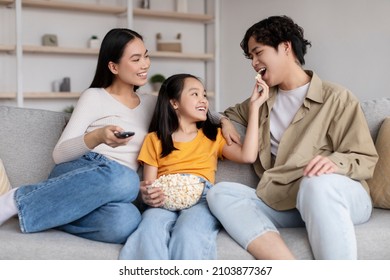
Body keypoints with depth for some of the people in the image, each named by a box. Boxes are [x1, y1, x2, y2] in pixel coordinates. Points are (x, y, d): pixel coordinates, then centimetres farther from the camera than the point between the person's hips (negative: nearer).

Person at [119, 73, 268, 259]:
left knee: (187, 234, -36)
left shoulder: (214, 136, 26)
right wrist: (147, 196, -11)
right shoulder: (154, 139, 23)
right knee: (150, 231, -36)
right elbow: (148, 185, 15)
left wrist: (254, 106, 11)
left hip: (201, 197, 0)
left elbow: (247, 156, 7)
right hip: (165, 200, 0)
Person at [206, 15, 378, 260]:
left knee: (318, 184, -40)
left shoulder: (337, 98, 2)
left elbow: (366, 159, -2)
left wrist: (335, 162, -25)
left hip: (340, 196, -5)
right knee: (220, 193, -21)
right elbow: (233, 113, 39)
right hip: (282, 202, 6)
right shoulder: (263, 100, 20)